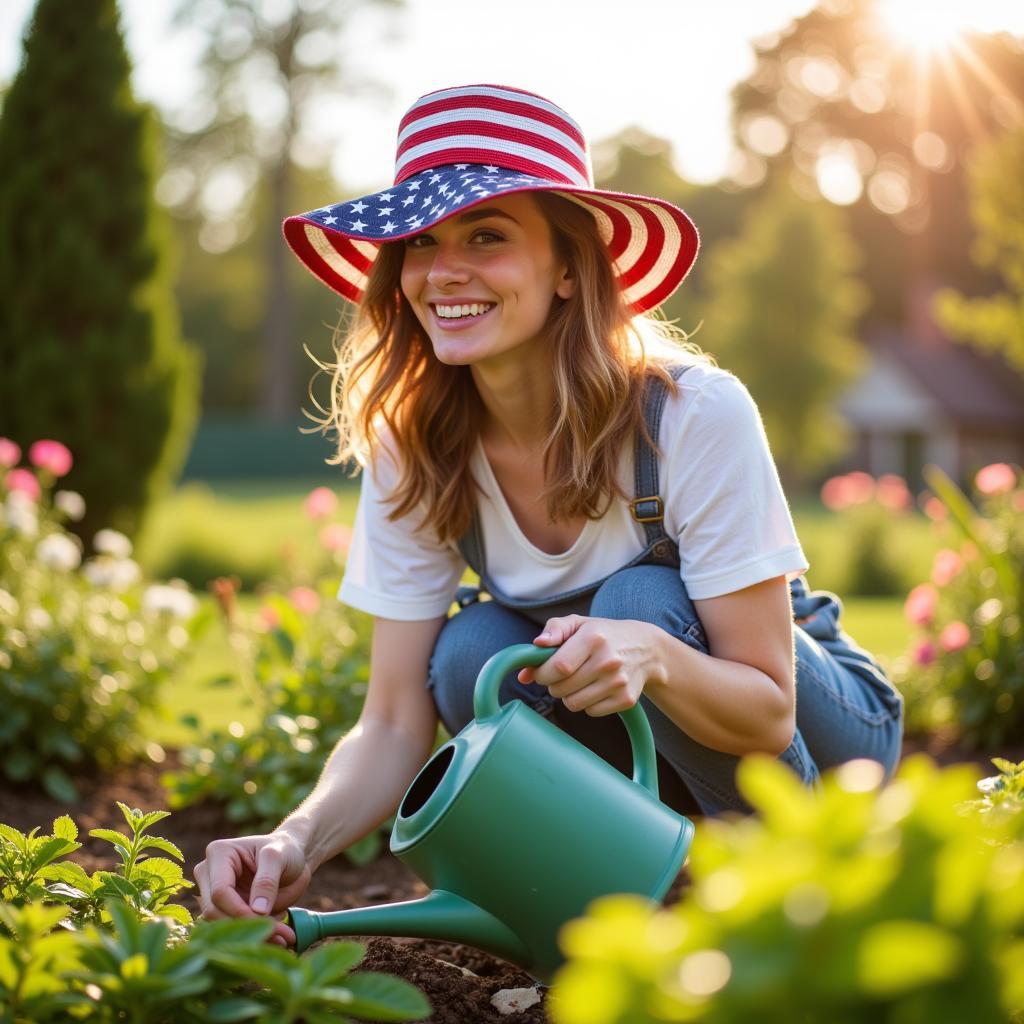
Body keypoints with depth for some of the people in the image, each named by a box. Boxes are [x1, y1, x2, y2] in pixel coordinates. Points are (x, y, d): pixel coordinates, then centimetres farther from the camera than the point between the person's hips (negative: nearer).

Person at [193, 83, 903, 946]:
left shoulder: (696, 415, -28)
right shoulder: (412, 453, -15)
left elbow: (768, 712, -25)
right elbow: (396, 724, -16)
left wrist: (650, 656, -47)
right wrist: (297, 843, -37)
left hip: (818, 724, -3)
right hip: (633, 747, 3)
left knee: (642, 603, -31)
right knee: (470, 658, -25)